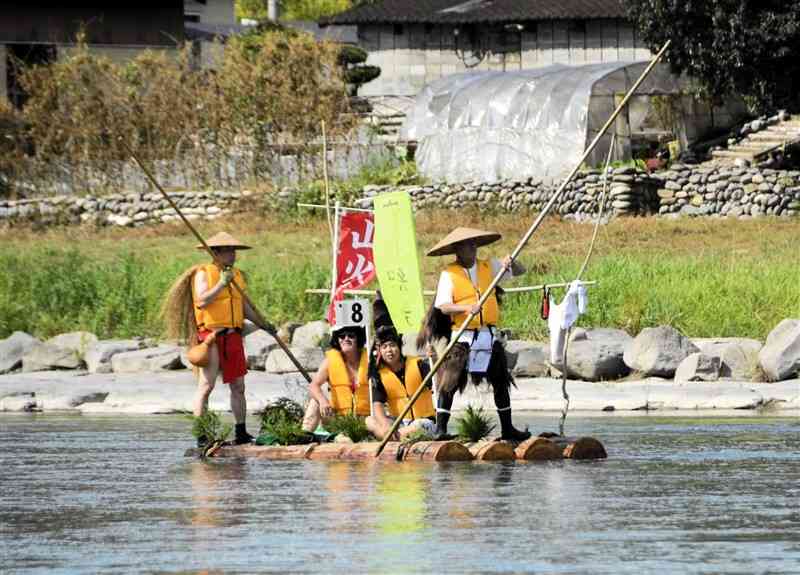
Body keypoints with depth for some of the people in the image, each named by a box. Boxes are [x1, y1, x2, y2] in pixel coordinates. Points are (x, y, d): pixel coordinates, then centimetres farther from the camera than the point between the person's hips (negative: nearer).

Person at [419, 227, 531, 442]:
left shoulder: (489, 267, 9)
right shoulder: (449, 274, -4)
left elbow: (519, 271, 12)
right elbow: (443, 307, -11)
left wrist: (509, 264, -10)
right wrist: (467, 308, -26)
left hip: (490, 335, 5)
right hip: (462, 337, -4)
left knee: (500, 381, 10)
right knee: (449, 382, -10)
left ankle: (507, 428, 20)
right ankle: (441, 428, -6)